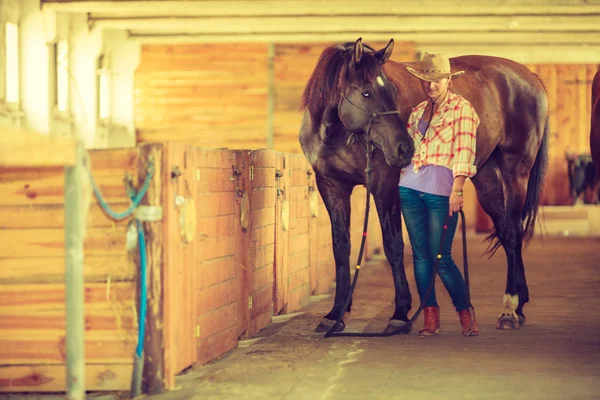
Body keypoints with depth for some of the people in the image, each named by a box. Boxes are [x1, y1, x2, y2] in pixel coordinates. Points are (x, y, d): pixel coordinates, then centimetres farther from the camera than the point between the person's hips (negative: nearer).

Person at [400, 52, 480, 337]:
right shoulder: (417, 112, 16)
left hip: (441, 190, -6)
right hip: (411, 186, 6)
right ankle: (430, 317, 9)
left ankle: (466, 314, 7)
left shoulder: (462, 108, -1)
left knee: (441, 257, -8)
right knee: (420, 254, 4)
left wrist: (457, 190, -19)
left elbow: (465, 150, -10)